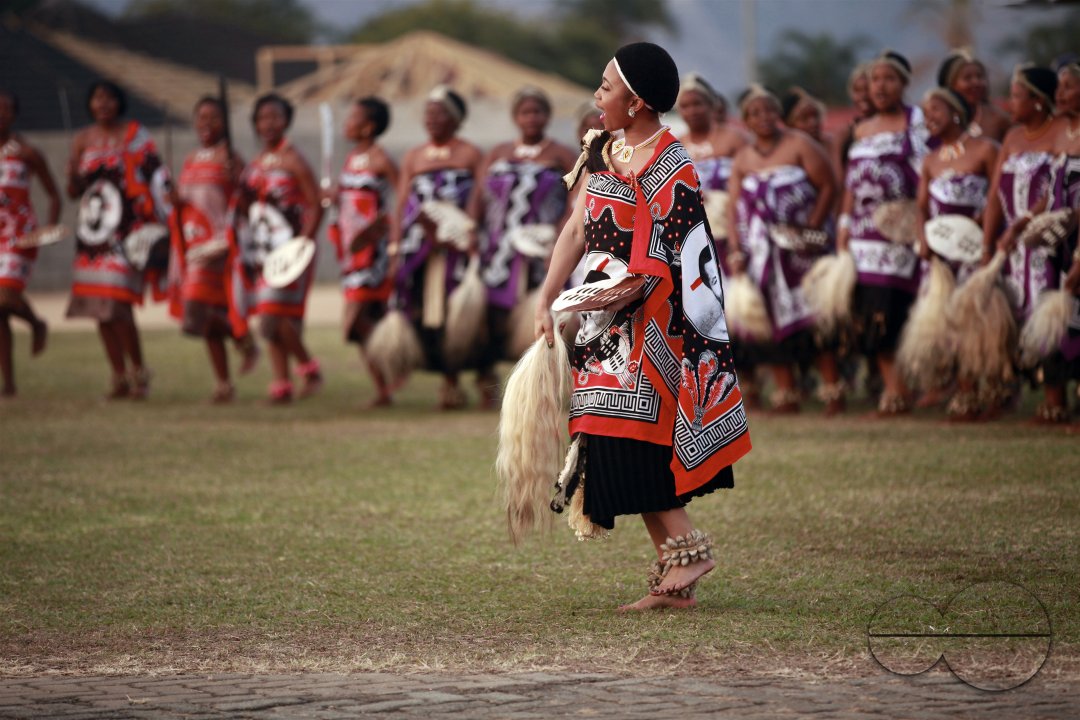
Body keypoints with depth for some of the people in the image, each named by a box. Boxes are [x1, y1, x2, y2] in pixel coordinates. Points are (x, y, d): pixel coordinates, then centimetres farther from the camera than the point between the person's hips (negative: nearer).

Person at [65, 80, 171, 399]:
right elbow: (73, 192, 11)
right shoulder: (83, 140, 11)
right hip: (92, 230, 5)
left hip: (126, 229, -5)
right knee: (99, 307, 4)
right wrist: (73, 177, -11)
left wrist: (163, 218, -8)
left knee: (117, 304, -14)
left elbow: (158, 180, -1)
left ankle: (138, 370, 4)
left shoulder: (135, 135, -1)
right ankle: (120, 379, 14)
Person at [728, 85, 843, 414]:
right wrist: (735, 251, -5)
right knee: (774, 316, 2)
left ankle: (833, 390, -4)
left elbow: (828, 186, -6)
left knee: (814, 314, -8)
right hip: (762, 250, 4)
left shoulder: (799, 146, -1)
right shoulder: (743, 159, 11)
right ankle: (785, 394, 6)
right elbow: (734, 207, 6)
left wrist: (812, 227, -16)